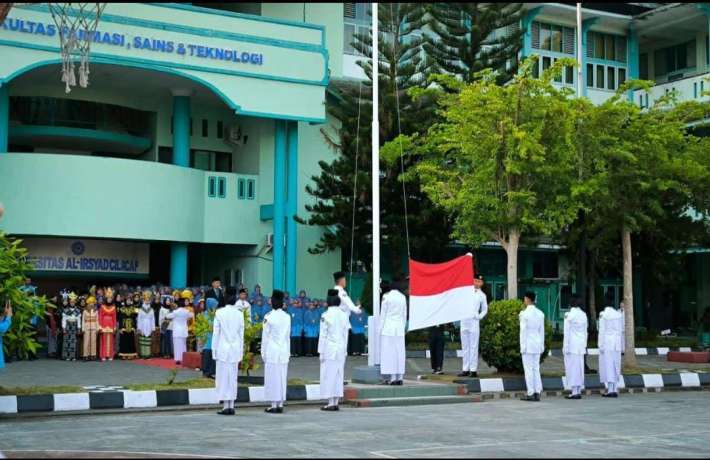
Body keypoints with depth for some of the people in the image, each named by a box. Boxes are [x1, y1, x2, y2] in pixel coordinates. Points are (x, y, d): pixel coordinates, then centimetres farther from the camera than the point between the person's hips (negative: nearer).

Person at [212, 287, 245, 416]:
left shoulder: (219, 313, -7)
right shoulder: (240, 314, 1)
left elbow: (216, 333, -6)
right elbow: (241, 334, 6)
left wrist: (214, 350, 2)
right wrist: (241, 352, 14)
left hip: (223, 348, -3)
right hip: (235, 349, 3)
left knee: (223, 377, 1)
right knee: (233, 377, 8)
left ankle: (226, 406, -1)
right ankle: (231, 406, 9)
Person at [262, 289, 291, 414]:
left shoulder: (268, 317, -9)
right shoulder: (287, 317, 3)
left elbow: (265, 337, -6)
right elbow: (288, 336, 9)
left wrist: (263, 352, 2)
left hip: (272, 351, -4)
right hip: (284, 351, 4)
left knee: (272, 377, 1)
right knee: (282, 378, 8)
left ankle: (274, 405, 1)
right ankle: (280, 405, 10)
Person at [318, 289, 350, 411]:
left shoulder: (326, 315, -10)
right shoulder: (344, 315, 4)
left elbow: (323, 335, -10)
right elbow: (346, 333, 9)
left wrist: (321, 351, -4)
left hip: (329, 349, -5)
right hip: (341, 349, 5)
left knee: (329, 375, 0)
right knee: (339, 375, 9)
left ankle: (331, 403, -1)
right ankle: (335, 402, 11)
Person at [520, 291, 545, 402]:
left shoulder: (524, 314, -12)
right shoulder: (540, 314, 6)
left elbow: (523, 331, -12)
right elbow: (542, 331, 10)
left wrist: (522, 347, -8)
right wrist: (542, 346, 15)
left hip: (528, 345, -6)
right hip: (537, 345, 6)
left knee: (529, 369, -2)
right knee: (536, 369, 9)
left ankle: (531, 394, -2)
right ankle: (537, 393, 8)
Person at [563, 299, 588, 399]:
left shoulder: (569, 315, -10)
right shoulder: (583, 315, 7)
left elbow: (567, 332, -10)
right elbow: (585, 332, 12)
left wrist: (565, 347, -6)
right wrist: (584, 345, 18)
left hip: (571, 345, -6)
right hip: (581, 346, 6)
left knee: (572, 368, -3)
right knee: (580, 368, 8)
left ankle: (574, 391, -4)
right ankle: (579, 390, 9)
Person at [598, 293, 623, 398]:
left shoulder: (603, 314, -9)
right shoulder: (619, 314, 6)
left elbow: (602, 331, -11)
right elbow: (621, 330, 9)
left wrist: (601, 345, -8)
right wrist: (622, 345, 16)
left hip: (607, 343, -5)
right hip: (617, 343, 5)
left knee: (607, 366, -2)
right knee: (616, 367, 9)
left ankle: (610, 390, -5)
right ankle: (615, 390, 10)